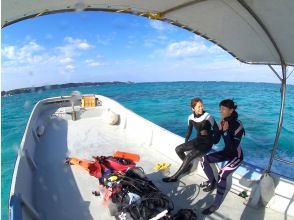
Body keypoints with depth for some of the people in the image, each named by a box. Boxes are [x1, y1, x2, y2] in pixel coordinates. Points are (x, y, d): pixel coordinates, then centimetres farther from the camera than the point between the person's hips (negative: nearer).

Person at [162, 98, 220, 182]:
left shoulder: (208, 116, -20)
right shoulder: (191, 117, -4)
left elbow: (216, 130, -10)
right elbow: (189, 129, 11)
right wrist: (185, 142, 10)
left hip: (207, 143, -6)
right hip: (198, 140, 6)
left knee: (189, 156, -22)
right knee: (178, 149, -3)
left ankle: (174, 177, -8)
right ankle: (188, 165, 21)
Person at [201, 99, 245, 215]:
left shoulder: (238, 125, -25)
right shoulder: (224, 121, -5)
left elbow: (232, 147, -29)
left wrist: (225, 131, -33)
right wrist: (219, 129, -18)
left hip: (236, 156, -7)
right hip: (226, 152, 7)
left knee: (222, 174, -28)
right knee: (204, 159, -6)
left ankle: (216, 205, -11)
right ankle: (212, 181, 18)